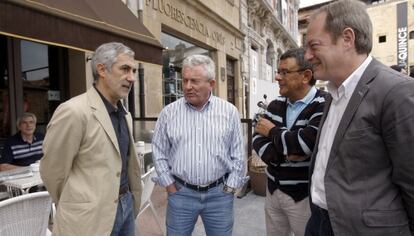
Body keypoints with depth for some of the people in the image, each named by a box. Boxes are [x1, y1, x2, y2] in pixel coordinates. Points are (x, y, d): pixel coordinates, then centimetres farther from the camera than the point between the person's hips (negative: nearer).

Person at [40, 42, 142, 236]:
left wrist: (130, 199, 16)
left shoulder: (125, 114, 5)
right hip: (92, 217, -7)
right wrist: (79, 209, 2)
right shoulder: (73, 111, -18)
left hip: (126, 205, 7)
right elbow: (52, 172, -11)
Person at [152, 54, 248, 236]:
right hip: (181, 193, 0)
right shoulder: (169, 113, -4)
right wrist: (169, 185, 1)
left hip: (219, 193, 0)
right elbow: (159, 152, 3)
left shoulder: (229, 111, -4)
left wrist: (230, 187, -1)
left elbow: (238, 154, 1)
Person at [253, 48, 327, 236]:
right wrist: (284, 155, -20)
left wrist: (273, 131, -12)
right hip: (273, 190, 6)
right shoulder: (276, 105, 4)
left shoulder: (324, 105, -17)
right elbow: (258, 140, -2)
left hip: (305, 196, -6)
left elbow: (304, 143, -30)